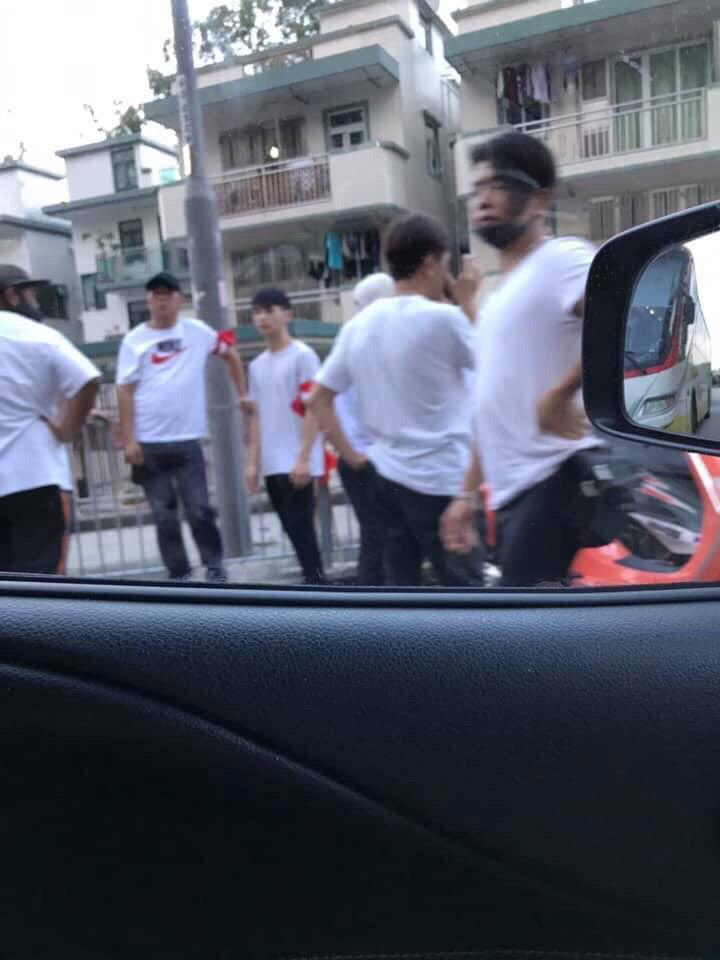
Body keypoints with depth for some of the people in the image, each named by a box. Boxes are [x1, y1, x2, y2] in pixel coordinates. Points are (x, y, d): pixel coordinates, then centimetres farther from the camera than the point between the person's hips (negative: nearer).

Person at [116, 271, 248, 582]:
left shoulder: (197, 331, 3)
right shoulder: (134, 340, -1)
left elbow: (230, 353, 18)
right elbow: (125, 391, -3)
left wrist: (242, 394, 14)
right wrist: (128, 440, -9)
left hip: (187, 438, 0)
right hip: (148, 442, 0)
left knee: (199, 509, 1)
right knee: (164, 515, 7)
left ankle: (215, 567, 16)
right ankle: (178, 574, 18)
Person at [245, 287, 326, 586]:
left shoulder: (303, 355, -7)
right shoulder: (257, 365, 14)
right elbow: (257, 416, 16)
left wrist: (303, 457, -17)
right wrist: (252, 461, 10)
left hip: (297, 463, -7)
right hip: (272, 464, 7)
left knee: (300, 525, -7)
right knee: (292, 527, 11)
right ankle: (313, 579, 21)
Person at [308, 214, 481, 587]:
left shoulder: (358, 325, 6)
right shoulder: (442, 318, -13)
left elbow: (318, 399, 8)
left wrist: (351, 455, 11)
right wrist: (467, 304, 12)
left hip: (386, 476, 7)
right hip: (440, 481, -7)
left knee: (402, 588, 14)